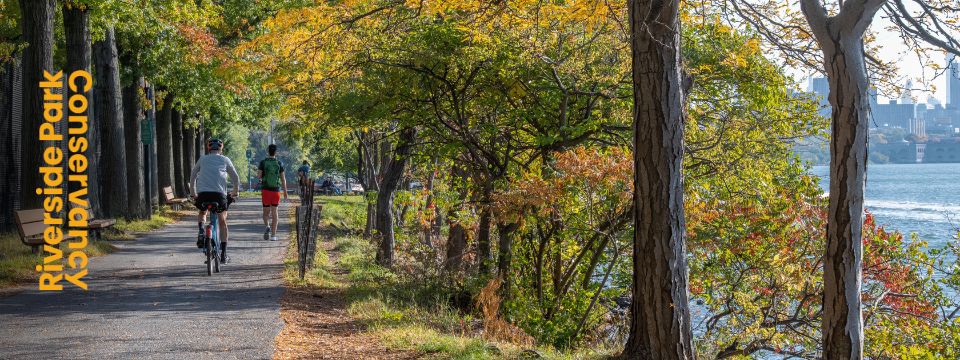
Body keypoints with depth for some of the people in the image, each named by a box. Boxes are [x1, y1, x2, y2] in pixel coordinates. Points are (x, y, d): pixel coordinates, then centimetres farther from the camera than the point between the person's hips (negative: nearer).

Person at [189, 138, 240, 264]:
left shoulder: (202, 159, 16)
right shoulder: (225, 160, 13)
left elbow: (193, 176, 22)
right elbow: (236, 178, 15)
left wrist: (193, 192, 34)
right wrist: (235, 191, 32)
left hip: (202, 193, 1)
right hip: (219, 194, -1)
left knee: (202, 213, 32)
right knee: (222, 223, 12)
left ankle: (201, 232, 0)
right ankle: (223, 254, 5)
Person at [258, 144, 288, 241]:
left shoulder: (263, 162, -3)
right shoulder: (279, 163, 1)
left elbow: (258, 176, -7)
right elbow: (283, 179, 1)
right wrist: (285, 192, 9)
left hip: (266, 190, -1)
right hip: (276, 190, 1)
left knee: (266, 212, 9)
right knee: (274, 212, 6)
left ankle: (267, 226, -20)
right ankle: (273, 235, 2)